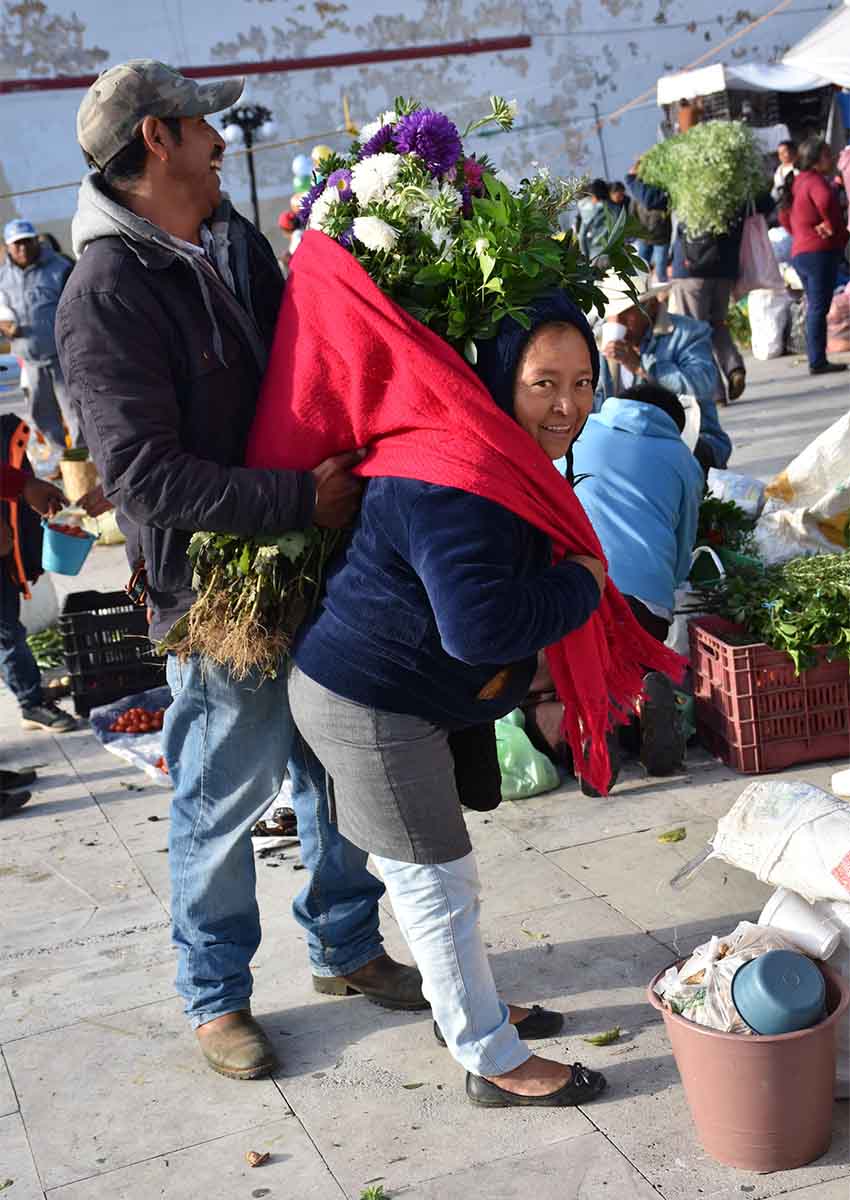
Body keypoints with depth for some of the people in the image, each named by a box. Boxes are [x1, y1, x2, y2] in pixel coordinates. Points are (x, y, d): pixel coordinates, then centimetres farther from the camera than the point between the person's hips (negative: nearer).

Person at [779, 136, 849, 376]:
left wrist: (800, 235, 13)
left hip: (800, 252, 9)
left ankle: (817, 360, 15)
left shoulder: (797, 181, 17)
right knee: (819, 308, -8)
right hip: (820, 251, -9)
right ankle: (818, 362, -9)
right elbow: (826, 202, -32)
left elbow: (784, 215, 24)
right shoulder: (815, 180, -12)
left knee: (814, 308, 13)